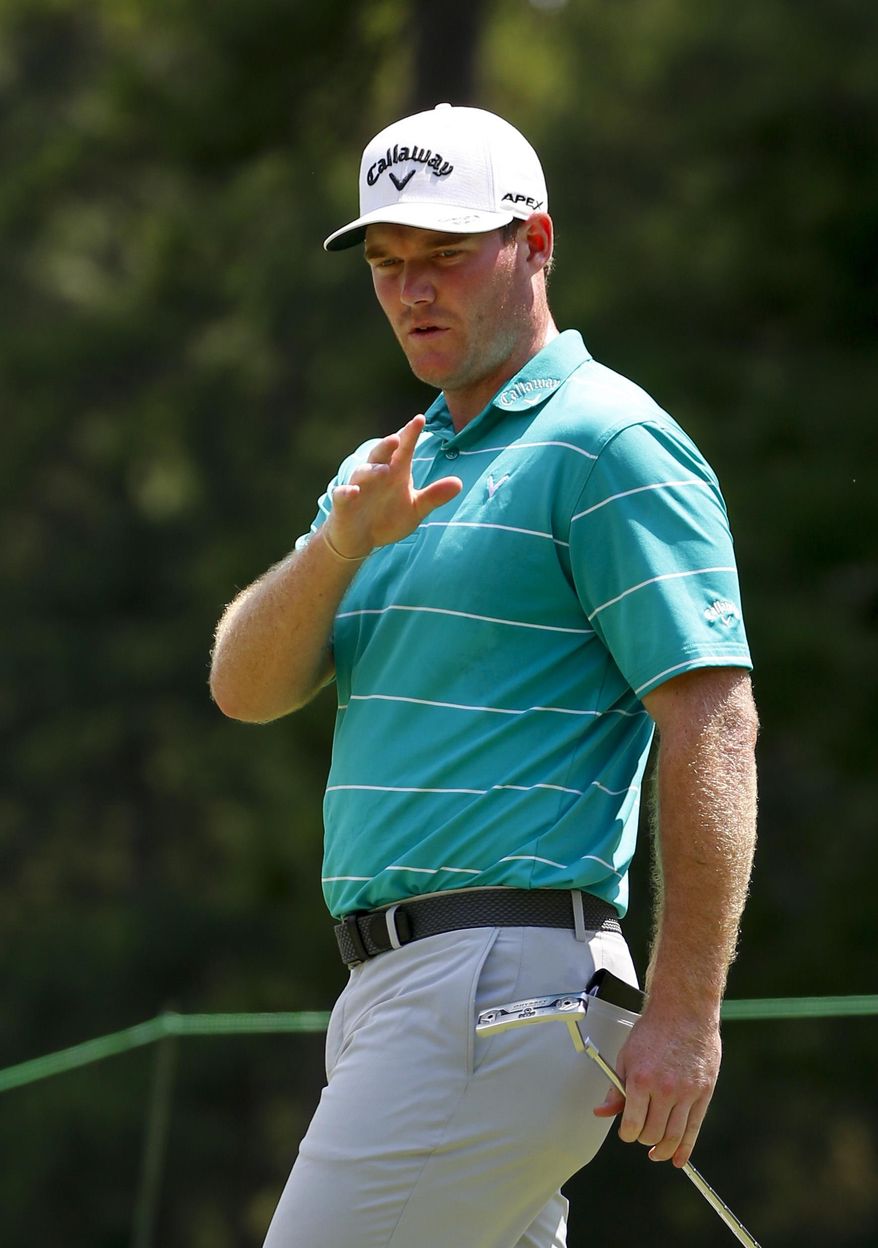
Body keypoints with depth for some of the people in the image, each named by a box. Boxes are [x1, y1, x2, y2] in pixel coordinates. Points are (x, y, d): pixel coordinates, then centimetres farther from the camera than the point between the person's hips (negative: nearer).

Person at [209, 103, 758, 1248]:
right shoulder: (392, 475, 21)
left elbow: (712, 721, -14)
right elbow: (246, 689, 11)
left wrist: (685, 1013, -21)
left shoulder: (608, 445, -6)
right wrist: (343, 541, -9)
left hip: (505, 975, -9)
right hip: (387, 976, 9)